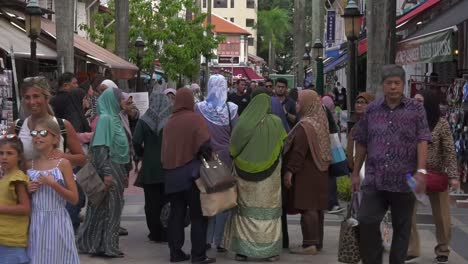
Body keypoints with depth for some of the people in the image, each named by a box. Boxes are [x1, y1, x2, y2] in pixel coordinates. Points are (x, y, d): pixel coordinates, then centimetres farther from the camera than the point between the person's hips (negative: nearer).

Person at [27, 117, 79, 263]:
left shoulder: (62, 163, -4)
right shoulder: (29, 165, 6)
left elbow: (74, 199, -6)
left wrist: (53, 184, -17)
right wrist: (27, 190, -4)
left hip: (57, 221, -3)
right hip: (35, 223, 3)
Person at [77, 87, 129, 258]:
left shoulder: (114, 118, 12)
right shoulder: (105, 119, -16)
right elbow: (100, 148, -21)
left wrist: (123, 171, 20)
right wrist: (106, 173, -25)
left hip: (116, 169, 9)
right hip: (109, 169, -9)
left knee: (112, 206, 13)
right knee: (107, 207, -3)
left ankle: (94, 243, 20)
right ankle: (105, 246, 4)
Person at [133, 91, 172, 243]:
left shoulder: (144, 120, -4)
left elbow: (136, 141, -12)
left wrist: (141, 155, 5)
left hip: (149, 166, 0)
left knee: (152, 202, 9)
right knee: (167, 201, 9)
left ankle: (155, 233, 12)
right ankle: (167, 233, 13)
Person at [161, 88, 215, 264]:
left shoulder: (169, 122, 7)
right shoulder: (195, 119, -8)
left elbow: (165, 148, 11)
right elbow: (204, 145, -17)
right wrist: (209, 160, -1)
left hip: (171, 173, 5)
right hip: (190, 172, -5)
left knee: (176, 214, 12)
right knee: (198, 215, 1)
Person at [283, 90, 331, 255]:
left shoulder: (305, 126, -18)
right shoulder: (320, 122, 10)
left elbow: (298, 151, -23)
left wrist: (290, 170, -19)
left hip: (306, 173, -9)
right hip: (319, 171, 9)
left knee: (307, 207, -6)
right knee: (317, 207, 13)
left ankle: (310, 244, -6)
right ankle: (317, 242, 19)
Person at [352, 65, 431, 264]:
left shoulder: (416, 109, 1)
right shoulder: (372, 110, 8)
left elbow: (422, 141, -7)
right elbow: (361, 143, 13)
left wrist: (421, 171, -18)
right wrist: (355, 172, 12)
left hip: (404, 181, -2)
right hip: (374, 180, 2)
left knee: (401, 227, 8)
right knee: (366, 221, -5)